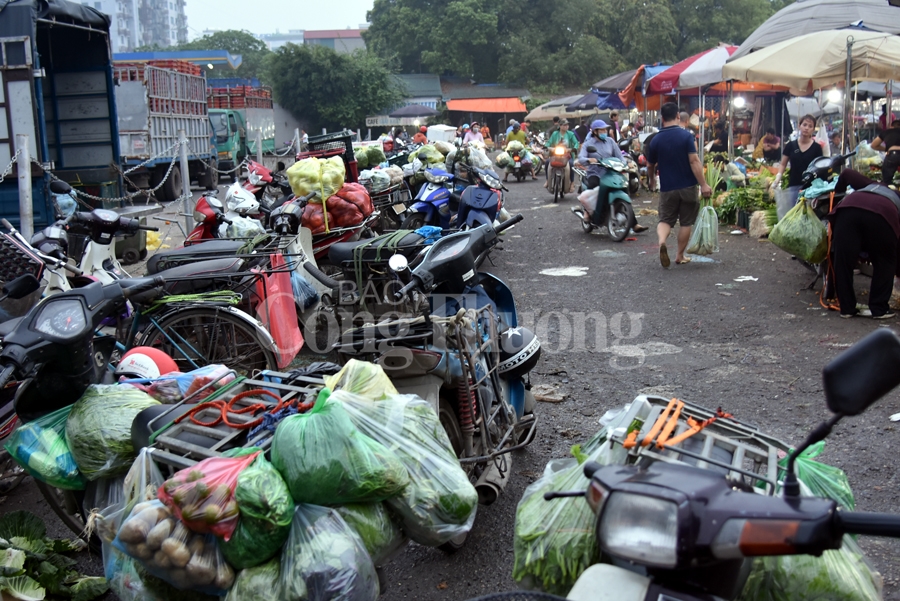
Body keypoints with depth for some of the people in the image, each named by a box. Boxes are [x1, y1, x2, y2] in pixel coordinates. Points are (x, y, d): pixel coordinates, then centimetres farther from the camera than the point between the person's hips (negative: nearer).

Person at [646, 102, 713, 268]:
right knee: (686, 222, 11)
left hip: (667, 188, 1)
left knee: (665, 220, 8)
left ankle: (661, 241, -23)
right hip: (687, 186, -1)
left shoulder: (655, 140, -1)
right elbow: (694, 161, -17)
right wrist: (704, 184, -16)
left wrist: (651, 180, 31)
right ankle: (680, 256, 18)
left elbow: (651, 165, 11)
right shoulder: (686, 136, -9)